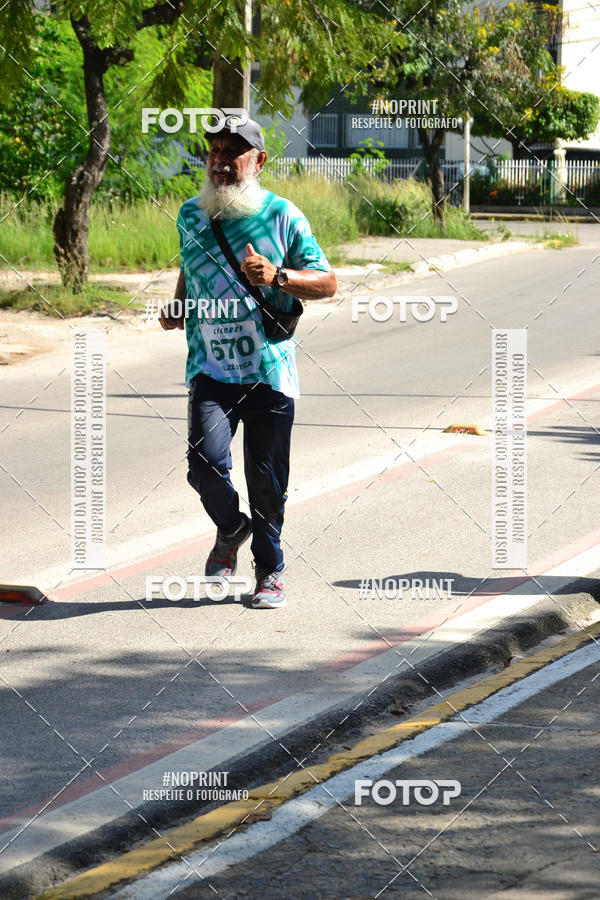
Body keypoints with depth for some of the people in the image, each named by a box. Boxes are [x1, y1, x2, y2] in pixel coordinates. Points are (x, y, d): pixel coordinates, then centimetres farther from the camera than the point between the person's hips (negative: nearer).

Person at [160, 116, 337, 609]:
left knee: (266, 480, 4)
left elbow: (328, 284, -1)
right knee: (206, 463, -16)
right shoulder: (190, 216, 9)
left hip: (270, 371, -2)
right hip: (211, 368, 2)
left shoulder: (282, 216, -2)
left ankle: (270, 569, 24)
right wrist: (177, 308, 9)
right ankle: (231, 529, 15)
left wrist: (277, 277, -18)